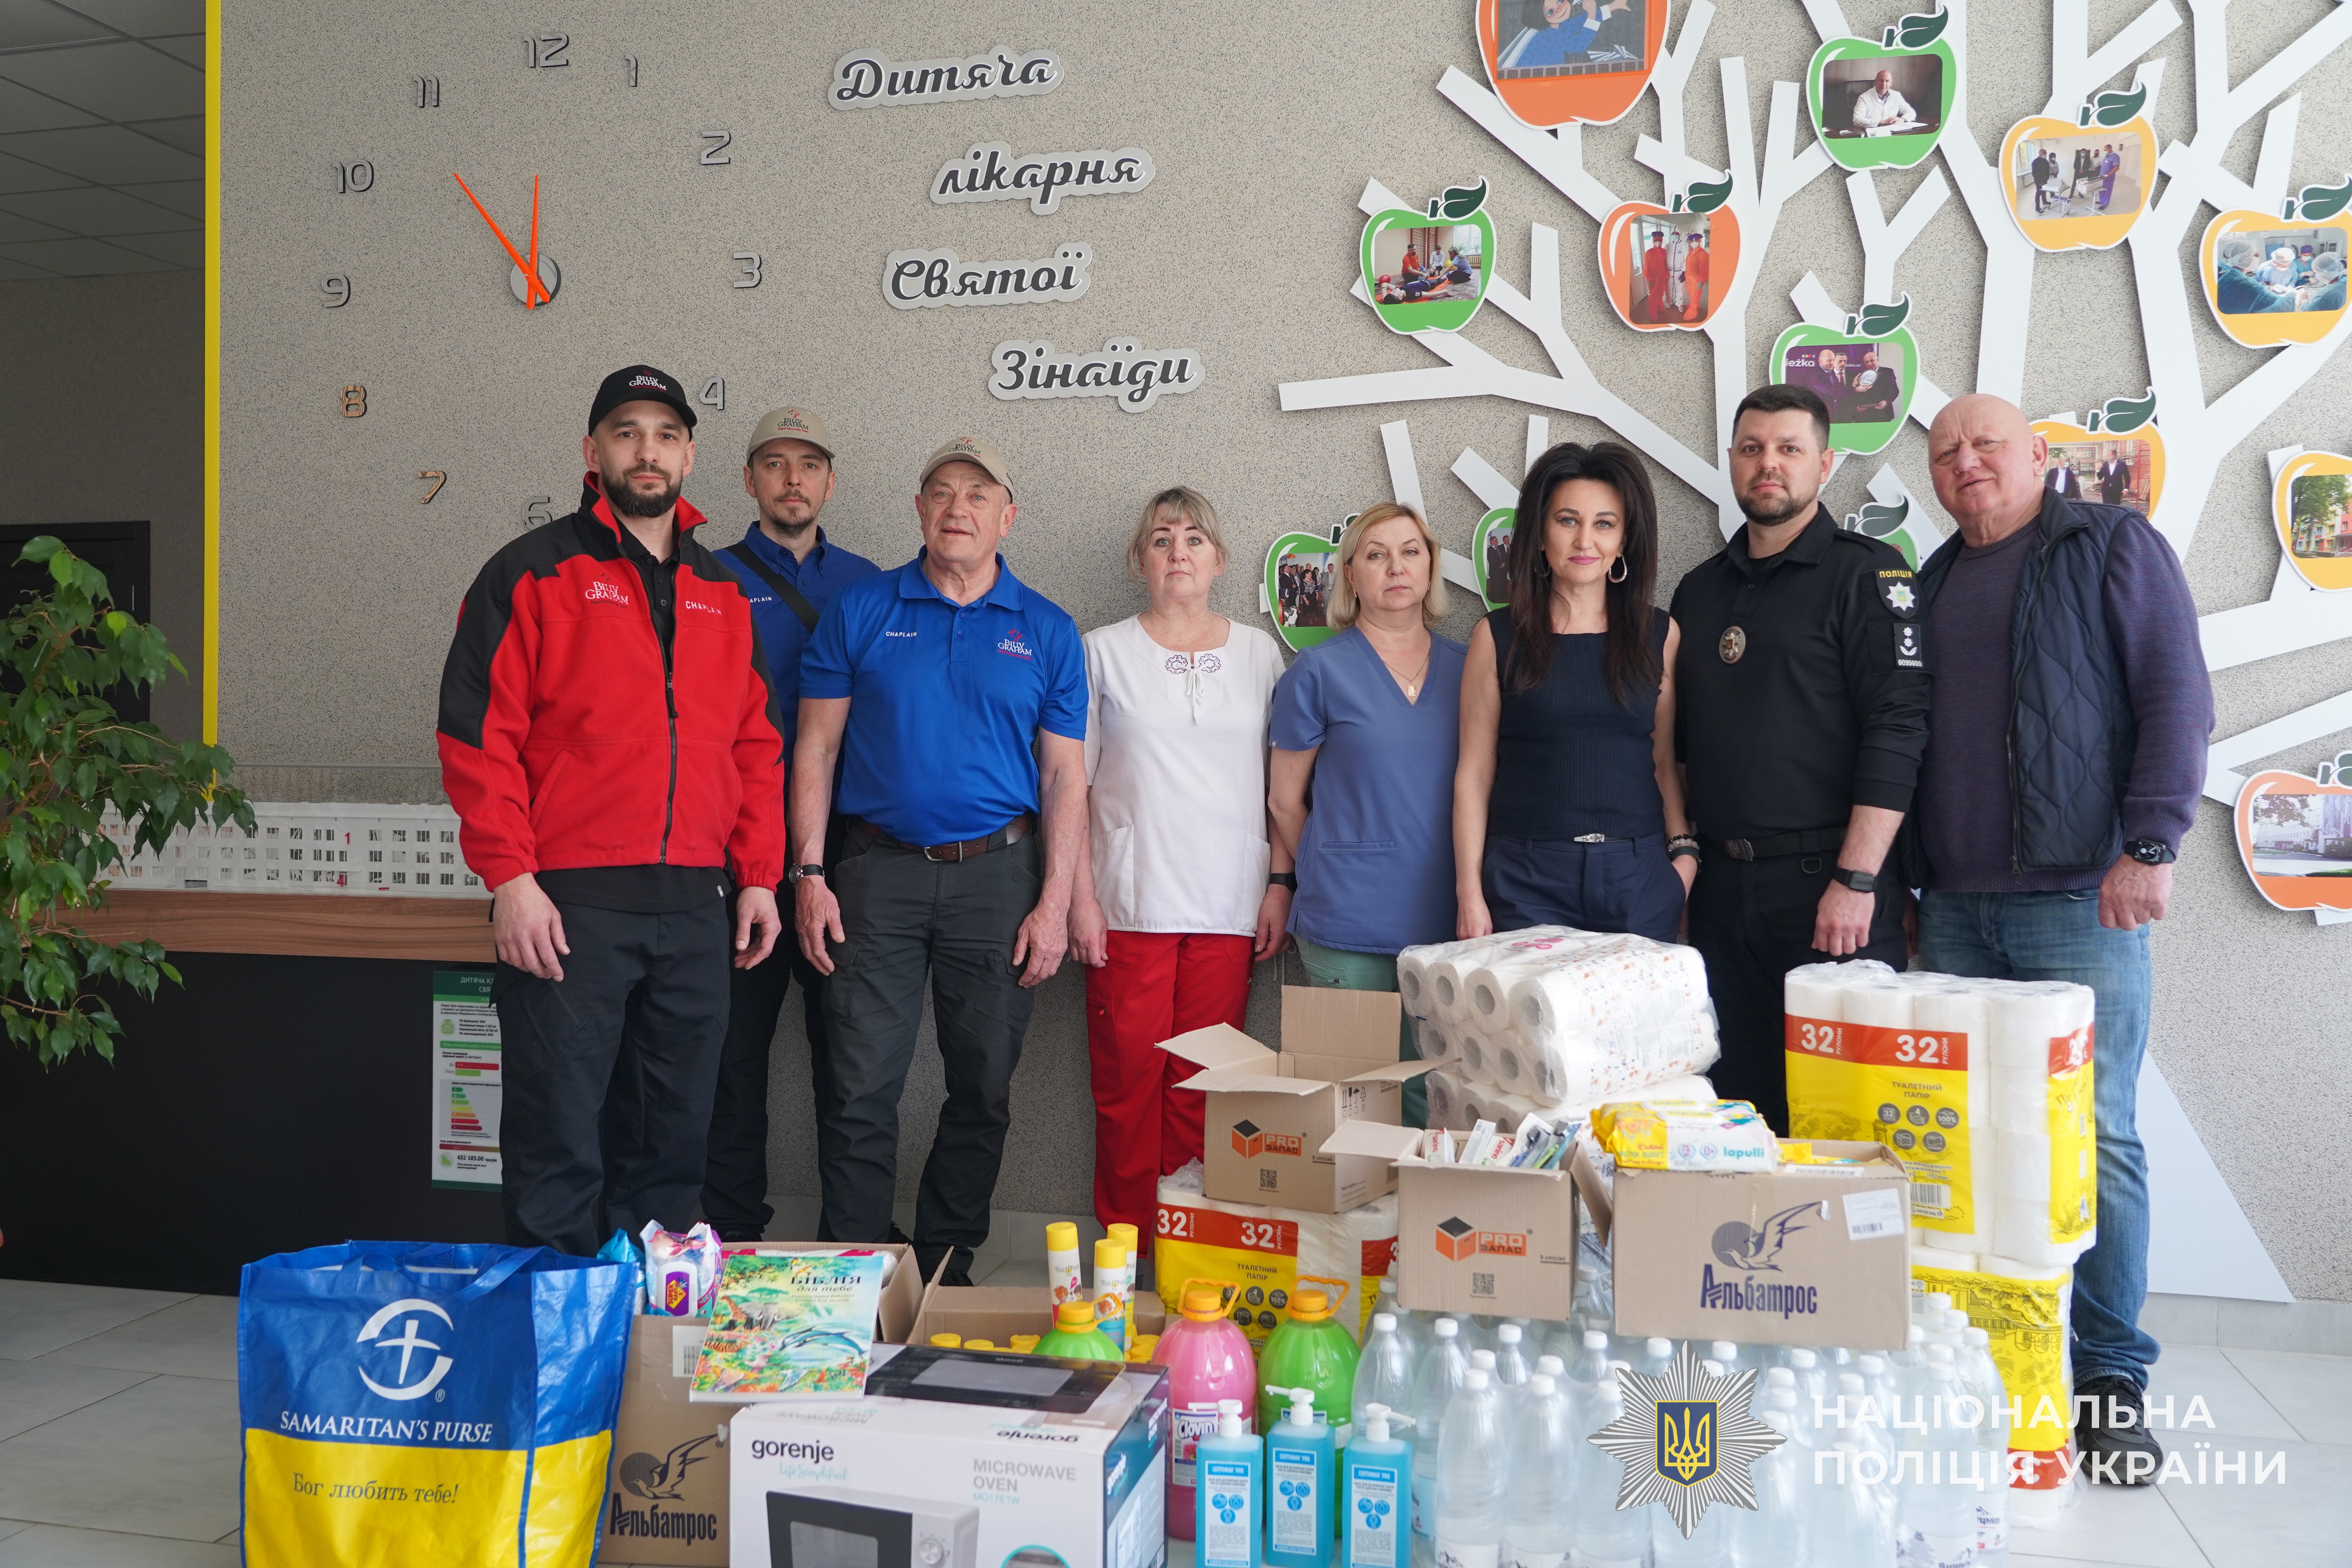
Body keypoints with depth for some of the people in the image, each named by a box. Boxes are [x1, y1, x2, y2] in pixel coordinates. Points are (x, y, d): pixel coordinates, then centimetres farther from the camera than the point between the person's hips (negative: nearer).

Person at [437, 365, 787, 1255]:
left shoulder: (722, 594, 17)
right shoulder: (533, 574, 1)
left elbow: (756, 746, 17)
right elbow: (476, 735, -6)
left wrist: (758, 876, 9)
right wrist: (510, 879, -13)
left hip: (697, 912, 5)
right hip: (567, 910, -5)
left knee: (670, 1145, 12)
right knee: (559, 1149, -1)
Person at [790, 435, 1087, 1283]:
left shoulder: (1048, 631, 6)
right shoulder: (860, 611, 5)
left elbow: (1064, 777, 4)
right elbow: (817, 747, 5)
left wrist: (1054, 902, -4)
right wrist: (810, 873, -4)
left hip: (997, 873, 1)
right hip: (878, 870, -1)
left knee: (984, 1087, 8)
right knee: (863, 1086, 0)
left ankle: (946, 1263, 23)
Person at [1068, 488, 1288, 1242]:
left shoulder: (1259, 653, 12)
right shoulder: (1103, 652, 7)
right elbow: (1072, 785, 4)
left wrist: (1281, 883, 4)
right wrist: (1081, 896, -3)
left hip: (1229, 904, 1)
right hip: (1130, 904, -1)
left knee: (1204, 1087, 1)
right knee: (1129, 1086, -1)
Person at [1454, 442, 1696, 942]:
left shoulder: (1660, 637, 8)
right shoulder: (1498, 637, 2)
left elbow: (1665, 763, 11)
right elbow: (1474, 773, 1)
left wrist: (1684, 853, -3)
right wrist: (1469, 893, -3)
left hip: (1639, 879, 2)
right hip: (1528, 878, -2)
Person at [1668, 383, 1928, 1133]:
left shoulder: (1866, 573, -3)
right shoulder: (1700, 589, 16)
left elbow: (1897, 729, -12)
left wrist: (1856, 879, -18)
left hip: (1828, 879, -5)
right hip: (1721, 887, 6)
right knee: (1734, 1105, 9)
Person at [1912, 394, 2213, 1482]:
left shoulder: (2112, 546, 3)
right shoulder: (1930, 585, 18)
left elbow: (2176, 697, -5)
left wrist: (2149, 846, -14)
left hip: (2079, 901, -4)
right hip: (1953, 910, 5)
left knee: (2095, 1138, -3)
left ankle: (2109, 1377, 8)